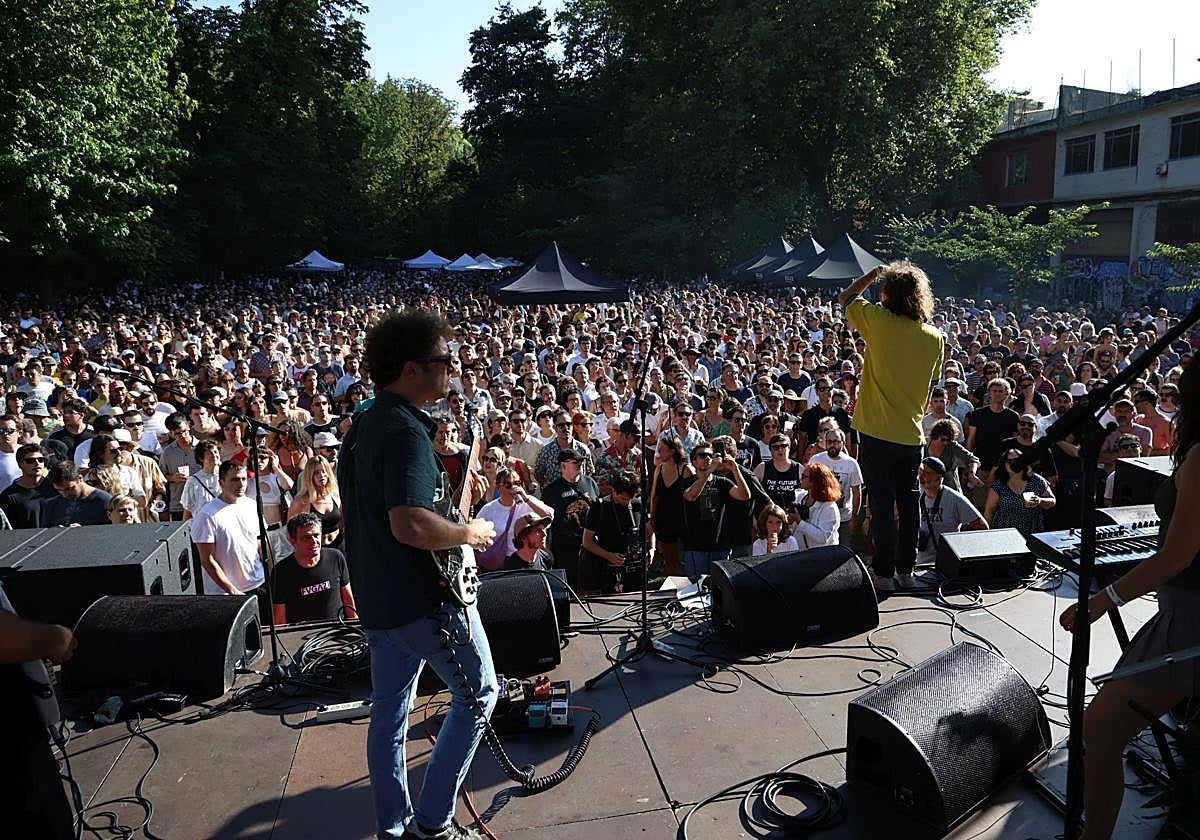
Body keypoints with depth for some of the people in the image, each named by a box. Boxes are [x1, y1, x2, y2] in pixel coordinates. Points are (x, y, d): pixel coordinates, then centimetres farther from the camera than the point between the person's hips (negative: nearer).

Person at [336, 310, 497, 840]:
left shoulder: (364, 424, 9)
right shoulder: (406, 431, -23)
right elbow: (410, 525, -34)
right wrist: (469, 533, -17)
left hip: (376, 597, 9)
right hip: (424, 597, -9)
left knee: (389, 711, 17)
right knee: (478, 696, 8)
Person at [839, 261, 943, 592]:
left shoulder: (879, 320, -12)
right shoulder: (934, 337, 0)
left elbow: (845, 299, 6)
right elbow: (932, 378, 14)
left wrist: (874, 273, 16)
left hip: (877, 433, -4)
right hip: (912, 434, 4)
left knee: (881, 504, 3)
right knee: (908, 503, 15)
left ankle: (883, 573, 9)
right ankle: (906, 570, 26)